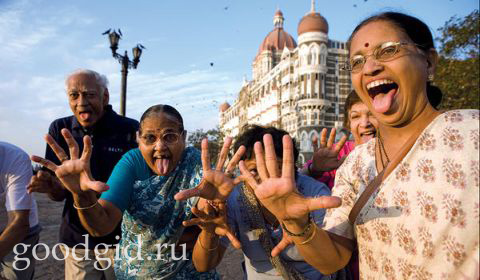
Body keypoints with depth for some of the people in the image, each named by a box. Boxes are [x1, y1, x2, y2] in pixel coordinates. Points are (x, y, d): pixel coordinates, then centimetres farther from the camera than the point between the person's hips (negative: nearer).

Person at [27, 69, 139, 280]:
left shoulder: (131, 130, -13)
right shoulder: (60, 129, -2)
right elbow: (60, 194, 2)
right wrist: (50, 186, -20)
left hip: (122, 238, -2)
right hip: (77, 239, 3)